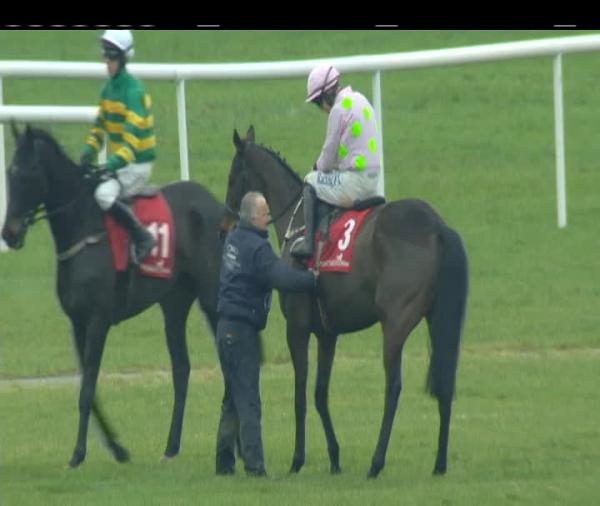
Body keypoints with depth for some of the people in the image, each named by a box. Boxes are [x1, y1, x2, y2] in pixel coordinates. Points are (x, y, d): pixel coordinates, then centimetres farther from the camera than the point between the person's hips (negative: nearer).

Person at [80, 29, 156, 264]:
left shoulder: (133, 91, -19)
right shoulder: (108, 88, 9)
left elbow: (133, 135, -26)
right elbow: (100, 124, 15)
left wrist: (114, 163, -35)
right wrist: (89, 150, -2)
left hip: (137, 164, -9)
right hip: (116, 162, 9)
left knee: (104, 194, -29)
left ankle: (142, 238, -19)